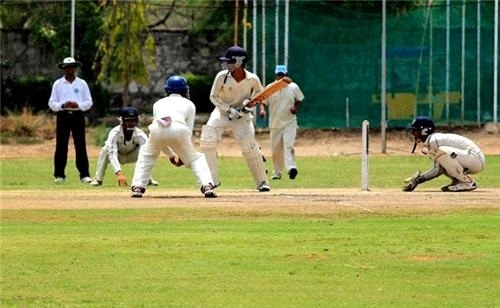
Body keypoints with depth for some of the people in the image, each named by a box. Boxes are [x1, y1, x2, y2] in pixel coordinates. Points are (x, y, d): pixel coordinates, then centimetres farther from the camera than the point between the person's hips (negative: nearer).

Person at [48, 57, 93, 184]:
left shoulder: (82, 83, 9)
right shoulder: (57, 84, 7)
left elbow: (89, 102, 7)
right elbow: (52, 103, 4)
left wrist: (78, 105, -12)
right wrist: (63, 105, -14)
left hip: (78, 115, 0)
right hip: (63, 116, 0)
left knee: (81, 146, -4)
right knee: (61, 146, -2)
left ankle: (84, 175, -5)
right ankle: (59, 175, 4)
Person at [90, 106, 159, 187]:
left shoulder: (140, 134, -31)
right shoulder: (114, 133, -36)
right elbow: (112, 154, -48)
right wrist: (119, 173, -64)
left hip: (131, 156, 2)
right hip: (117, 156, -1)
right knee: (105, 150, -35)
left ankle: (148, 179, -10)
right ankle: (98, 179, -20)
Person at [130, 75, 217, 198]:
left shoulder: (159, 103, 36)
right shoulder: (189, 104, 30)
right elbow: (189, 132, 24)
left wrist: (170, 154, 41)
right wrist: (183, 156, 33)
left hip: (157, 130, 1)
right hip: (179, 130, -1)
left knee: (146, 155, 30)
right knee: (196, 158, 19)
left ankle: (137, 187, 16)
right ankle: (207, 186, -2)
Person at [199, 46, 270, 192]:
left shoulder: (252, 79, -17)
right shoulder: (222, 76, -18)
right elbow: (213, 97, -7)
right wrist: (229, 109, -18)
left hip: (242, 115, -1)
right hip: (222, 111, 1)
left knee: (250, 146, -12)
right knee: (207, 140, -18)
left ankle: (262, 182, 4)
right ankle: (212, 179, -9)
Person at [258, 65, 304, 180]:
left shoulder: (294, 87, 2)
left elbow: (299, 100, 12)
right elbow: (263, 101, 3)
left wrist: (296, 108, -8)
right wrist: (262, 109, -19)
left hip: (289, 122, -2)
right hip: (275, 123, 2)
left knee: (288, 145, -19)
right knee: (276, 149, 6)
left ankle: (291, 167, -31)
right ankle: (277, 173, 17)